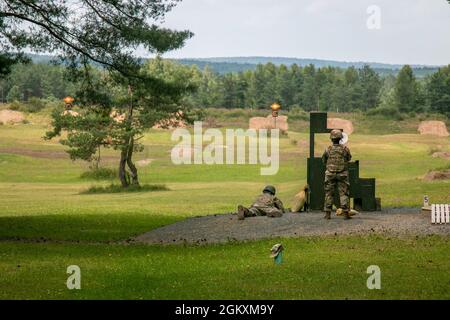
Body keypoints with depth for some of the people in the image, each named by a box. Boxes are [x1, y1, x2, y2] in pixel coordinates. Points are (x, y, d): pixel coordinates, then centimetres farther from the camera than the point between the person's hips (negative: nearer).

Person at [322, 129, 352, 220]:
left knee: (329, 194, 8)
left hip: (330, 174, 1)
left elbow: (324, 160, 8)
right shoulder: (345, 149, -8)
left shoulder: (328, 149, -7)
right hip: (342, 174, -1)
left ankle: (328, 214, 7)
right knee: (344, 193, 3)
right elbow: (349, 158, 11)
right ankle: (345, 213, -3)